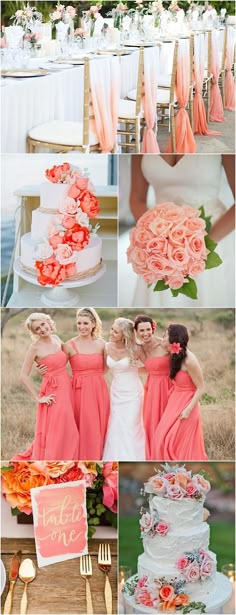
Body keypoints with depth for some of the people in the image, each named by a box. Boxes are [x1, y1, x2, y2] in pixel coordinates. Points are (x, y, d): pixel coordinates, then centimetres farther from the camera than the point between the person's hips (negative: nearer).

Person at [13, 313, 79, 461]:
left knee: (68, 433, 11)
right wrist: (38, 398, -11)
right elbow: (24, 376, -10)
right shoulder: (35, 347, -11)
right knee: (52, 434, -4)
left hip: (67, 390, 6)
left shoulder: (57, 339, 6)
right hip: (53, 393, -6)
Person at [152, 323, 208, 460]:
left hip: (186, 405, -8)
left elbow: (201, 388, -17)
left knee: (176, 443, -4)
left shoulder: (189, 360, -22)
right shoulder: (175, 356, 3)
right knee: (163, 438, 9)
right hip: (175, 403, 8)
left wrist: (188, 409, -20)